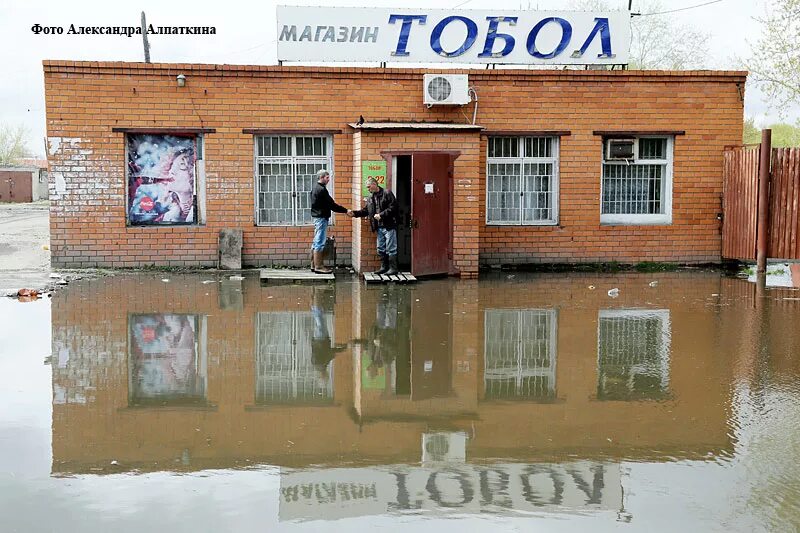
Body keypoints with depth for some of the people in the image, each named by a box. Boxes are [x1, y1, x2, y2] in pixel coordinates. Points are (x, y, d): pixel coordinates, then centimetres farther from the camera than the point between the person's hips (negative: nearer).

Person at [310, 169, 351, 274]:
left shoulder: (315, 188, 15)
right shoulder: (321, 189, -17)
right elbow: (331, 204, -17)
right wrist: (346, 211, -12)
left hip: (317, 217, 11)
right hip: (321, 218, -11)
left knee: (316, 242, 12)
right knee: (320, 243, -8)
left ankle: (314, 265, 16)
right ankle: (319, 266, -7)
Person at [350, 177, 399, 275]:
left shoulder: (387, 193, -9)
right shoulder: (371, 197, 14)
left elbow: (393, 207, -16)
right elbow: (366, 211, 16)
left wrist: (381, 215, -18)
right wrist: (355, 213, 2)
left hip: (389, 226, -8)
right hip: (379, 227, 8)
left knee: (391, 249, -4)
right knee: (381, 249, 13)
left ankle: (393, 268, 2)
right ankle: (384, 267, 23)